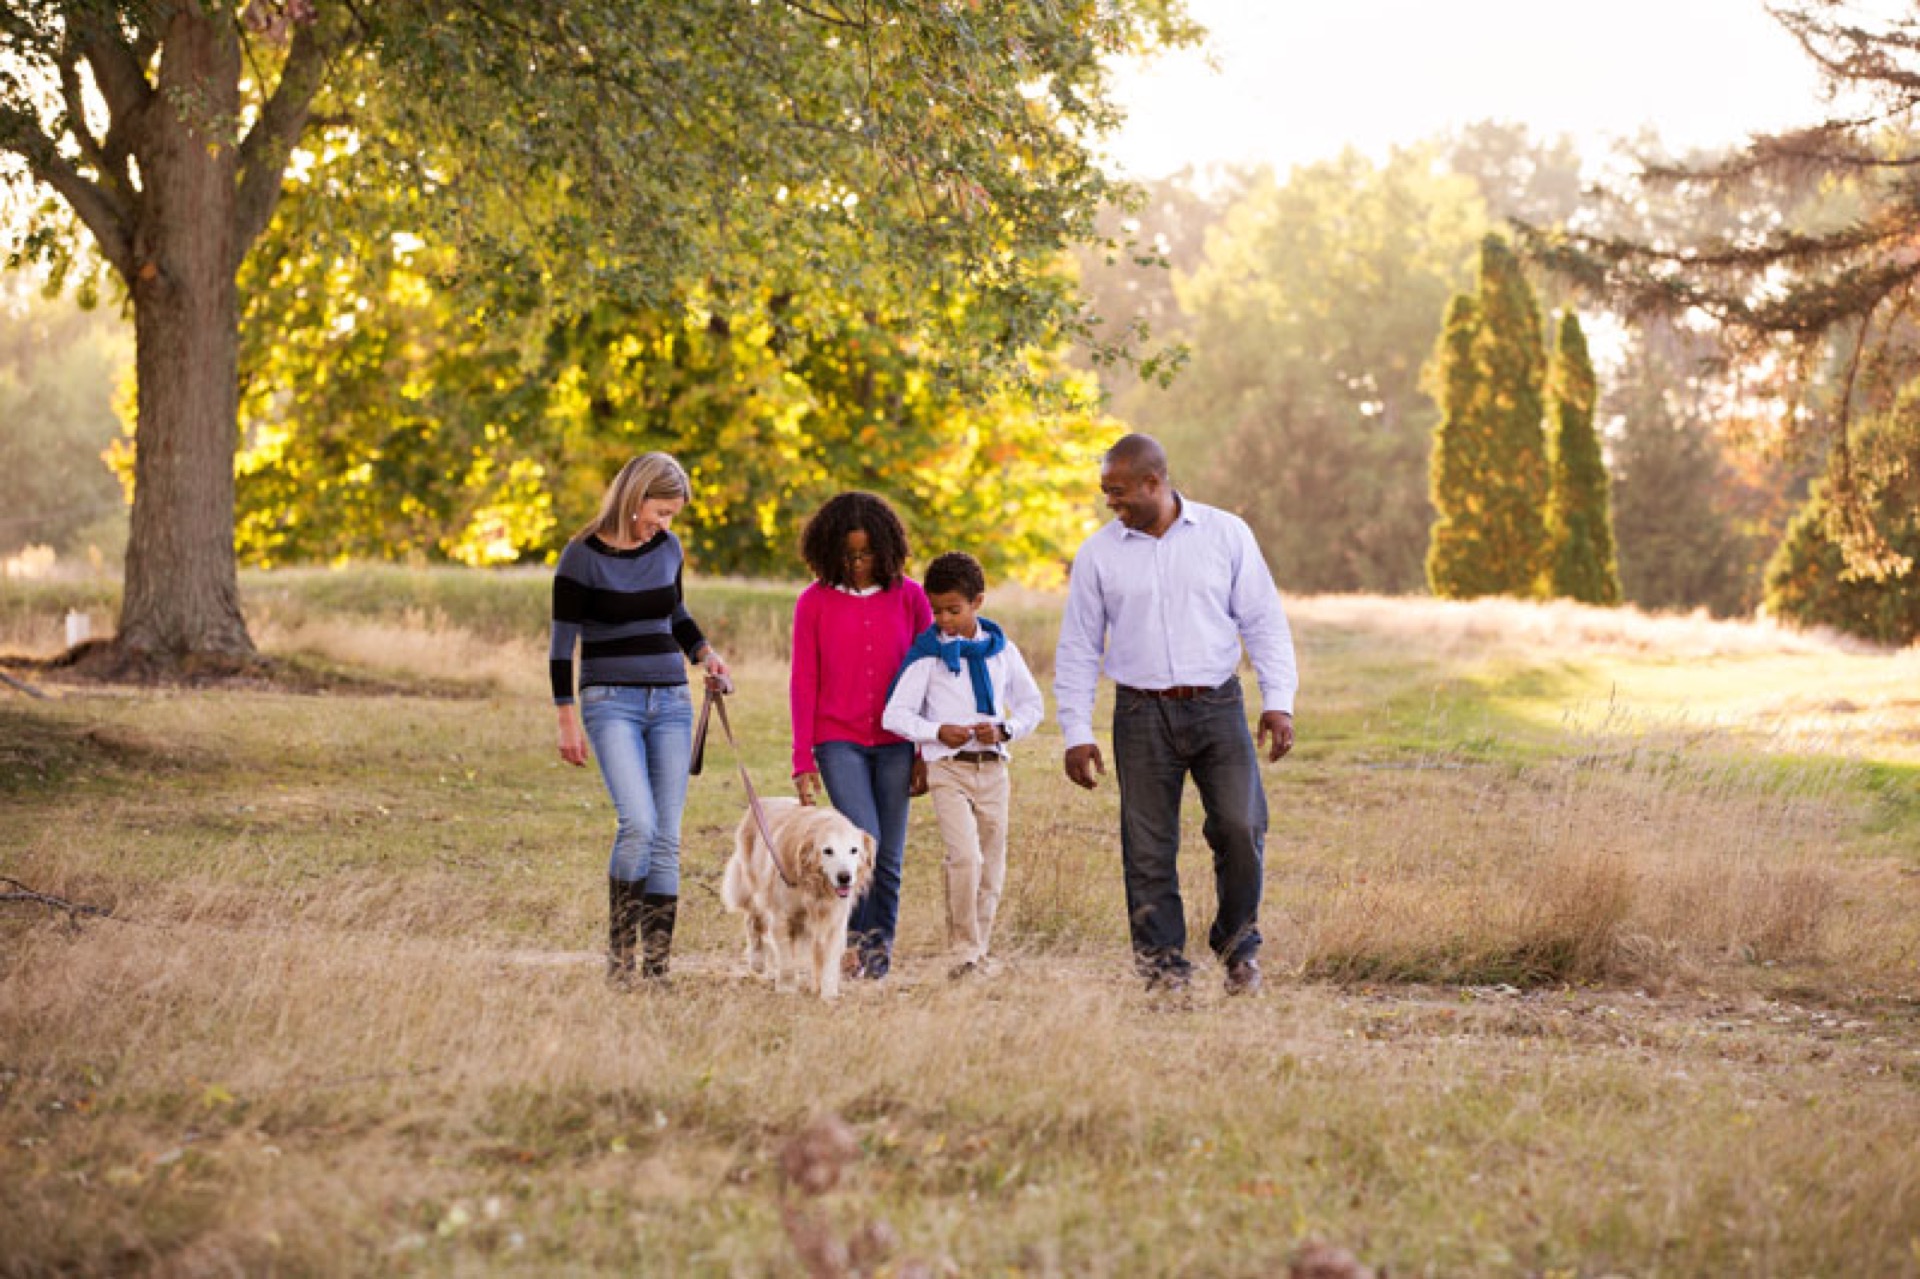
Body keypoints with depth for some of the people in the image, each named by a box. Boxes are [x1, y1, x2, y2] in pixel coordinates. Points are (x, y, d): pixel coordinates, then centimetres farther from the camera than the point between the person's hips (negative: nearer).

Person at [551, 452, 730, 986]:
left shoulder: (668, 549, 7)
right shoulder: (583, 557, -7)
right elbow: (562, 643, -4)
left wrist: (705, 652, 6)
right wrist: (567, 720, -7)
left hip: (671, 702, 5)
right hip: (611, 702, -5)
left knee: (667, 837, 0)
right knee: (638, 823, -21)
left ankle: (657, 966, 3)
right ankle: (618, 950, -7)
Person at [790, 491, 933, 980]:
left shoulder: (909, 596, 4)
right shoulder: (814, 603, 2)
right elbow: (803, 683, 4)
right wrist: (803, 761, 0)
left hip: (895, 744, 2)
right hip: (839, 742, -1)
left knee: (889, 857, 1)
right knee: (863, 841, -18)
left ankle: (878, 947, 14)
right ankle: (852, 937, -2)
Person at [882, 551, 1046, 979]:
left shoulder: (1001, 648, 8)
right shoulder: (927, 652, 0)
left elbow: (1032, 705, 16)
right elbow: (895, 714, 1)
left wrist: (1004, 730, -4)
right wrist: (938, 732, -14)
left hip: (993, 768, 3)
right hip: (948, 769, -3)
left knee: (991, 869, 6)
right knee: (965, 857, -20)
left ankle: (978, 951, 18)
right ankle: (964, 951, -11)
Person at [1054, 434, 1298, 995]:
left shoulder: (1226, 534, 4)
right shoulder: (1097, 555, 6)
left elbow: (1264, 621, 6)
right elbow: (1078, 649, 9)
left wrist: (1279, 701, -4)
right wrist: (1076, 733, 2)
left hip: (1217, 705, -1)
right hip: (1142, 713, 1)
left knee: (1240, 827, -12)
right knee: (1148, 849, -2)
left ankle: (1238, 944, 9)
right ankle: (1164, 965, 8)